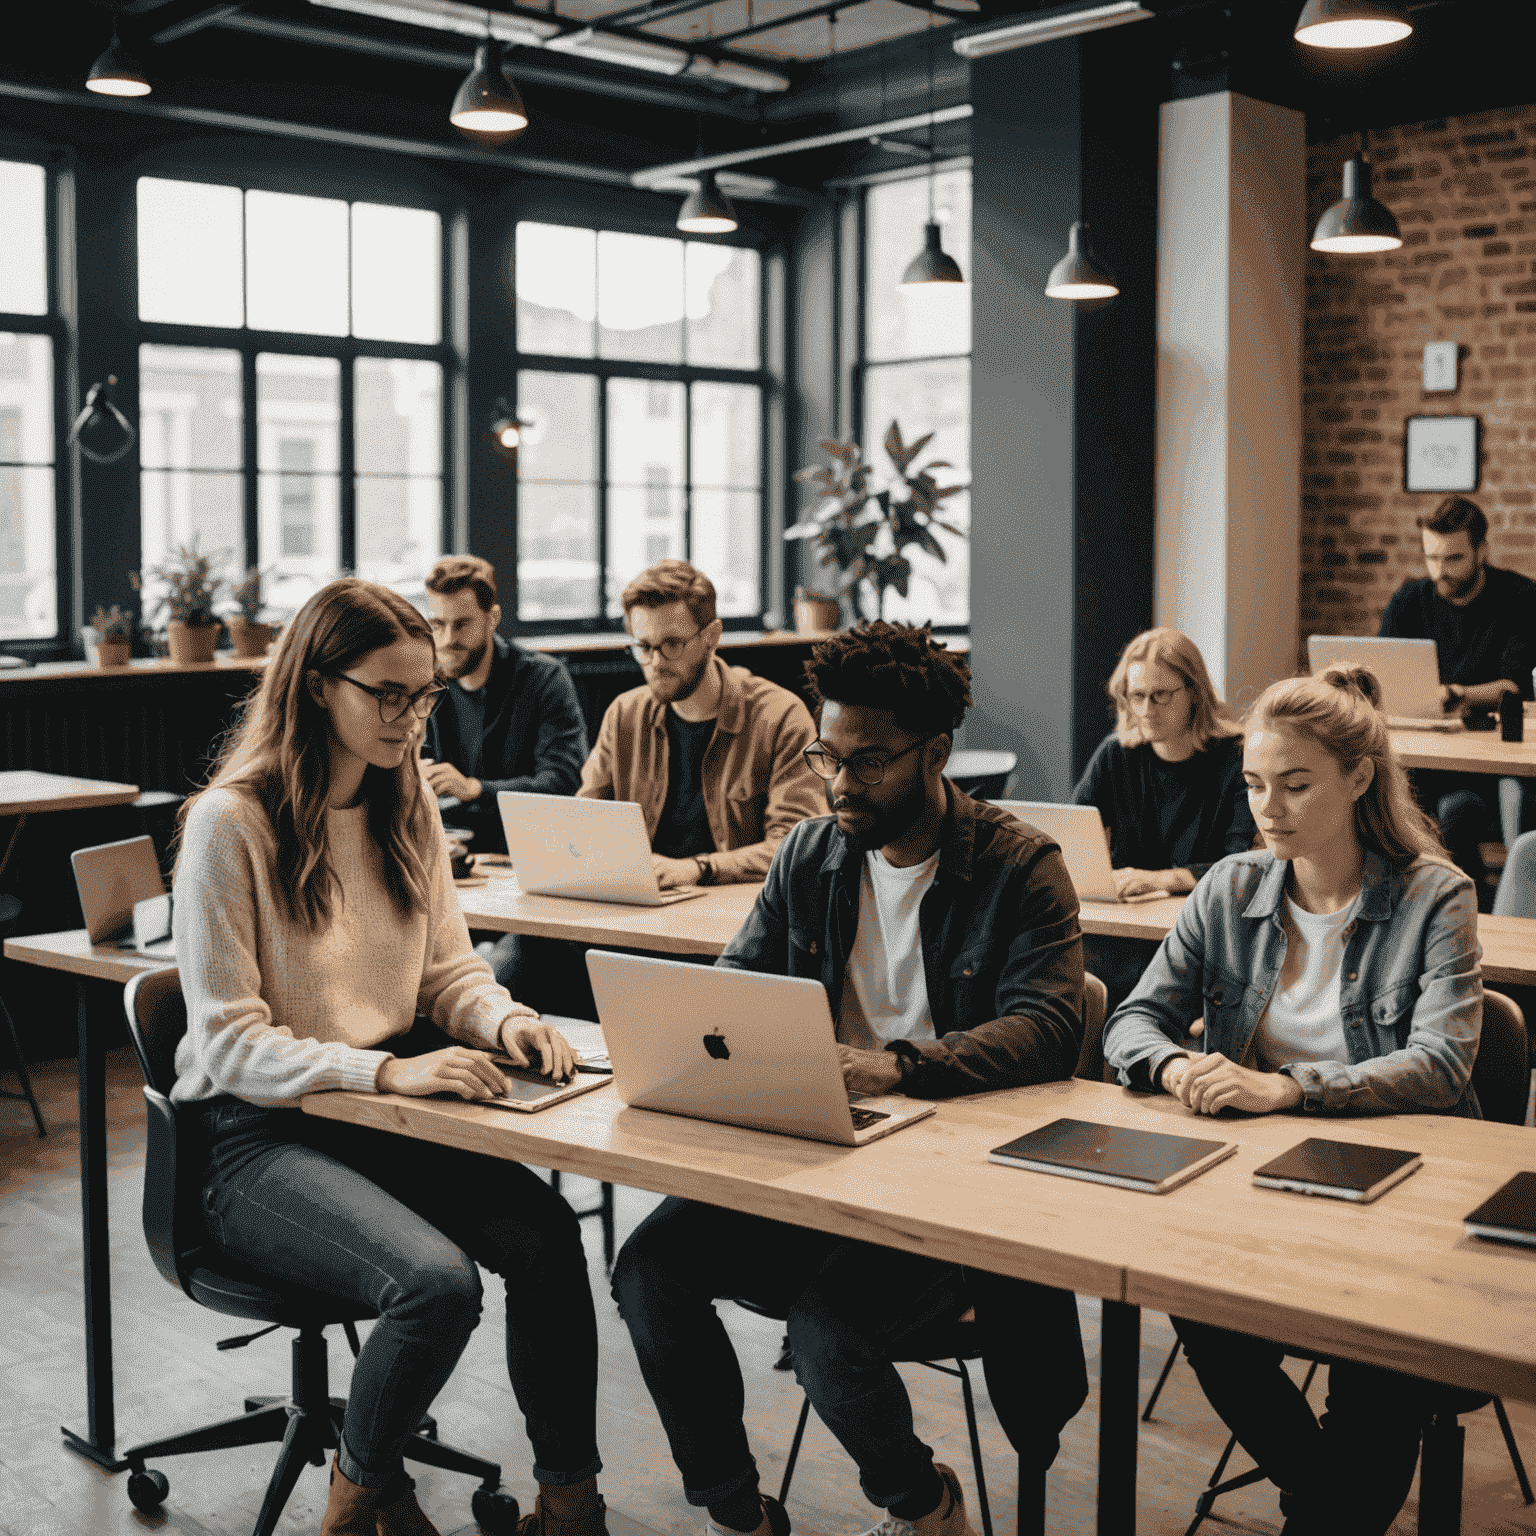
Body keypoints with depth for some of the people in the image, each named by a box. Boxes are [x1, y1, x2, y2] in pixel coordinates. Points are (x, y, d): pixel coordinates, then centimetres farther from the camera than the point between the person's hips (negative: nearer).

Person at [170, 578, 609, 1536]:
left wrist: (503, 1019, -9)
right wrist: (385, 1072, -29)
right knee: (438, 1281, -29)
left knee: (544, 1232, -21)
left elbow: (447, 965, 14)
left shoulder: (408, 807, 9)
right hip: (256, 1135, -6)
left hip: (384, 1106, 6)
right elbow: (230, 1043, -16)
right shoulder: (230, 823, -13)